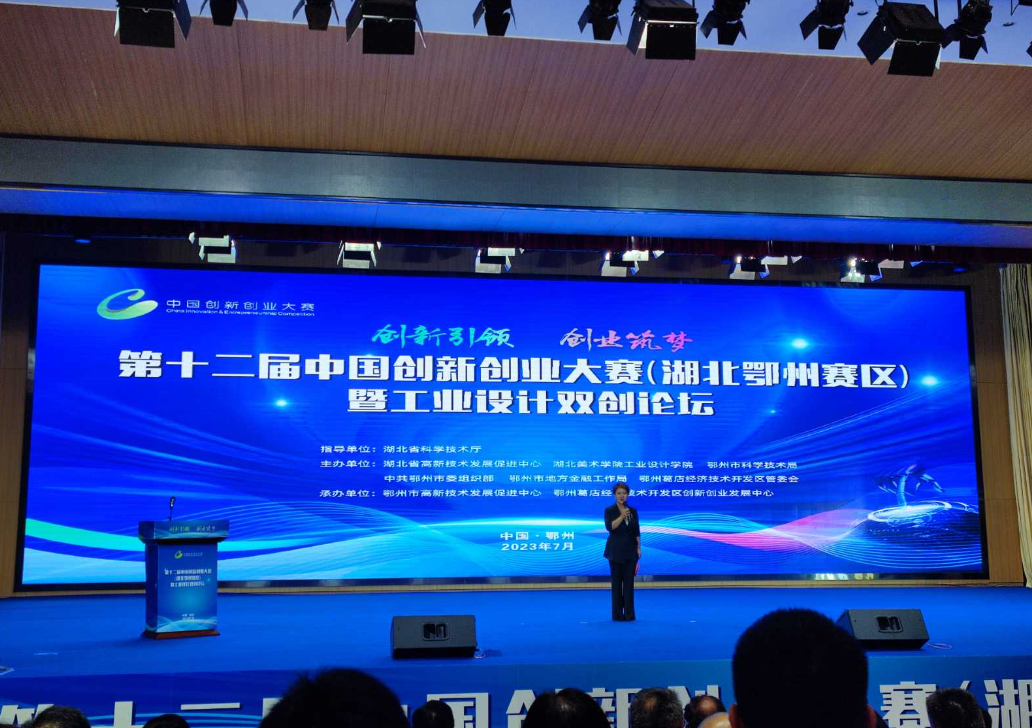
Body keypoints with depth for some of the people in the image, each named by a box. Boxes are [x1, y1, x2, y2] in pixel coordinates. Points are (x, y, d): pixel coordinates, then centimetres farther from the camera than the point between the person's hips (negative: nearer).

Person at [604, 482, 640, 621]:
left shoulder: (633, 511, 8)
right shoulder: (610, 510, -3)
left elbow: (636, 531, 9)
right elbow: (610, 527, -17)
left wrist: (639, 548, 1)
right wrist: (622, 516, -23)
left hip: (630, 549, 3)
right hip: (616, 550, -3)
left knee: (629, 582, 1)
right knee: (617, 582, 0)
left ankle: (629, 614, 4)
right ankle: (617, 614, 5)